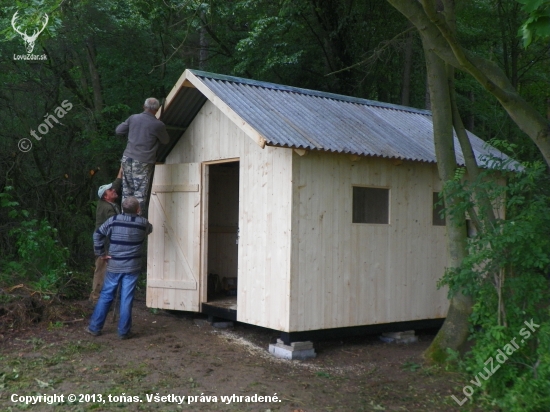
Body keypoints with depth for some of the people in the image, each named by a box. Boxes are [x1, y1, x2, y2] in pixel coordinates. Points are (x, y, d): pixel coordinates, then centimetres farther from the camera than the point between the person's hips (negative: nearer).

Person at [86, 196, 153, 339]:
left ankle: (94, 327, 18)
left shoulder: (114, 220, -5)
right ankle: (123, 331, 8)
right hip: (132, 267, -1)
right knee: (126, 299, 3)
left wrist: (101, 253, 2)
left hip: (114, 266, 1)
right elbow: (149, 229, 20)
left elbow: (97, 235, -6)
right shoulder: (143, 223, -3)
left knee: (106, 296, 11)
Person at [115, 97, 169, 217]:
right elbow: (165, 141, 9)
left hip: (127, 159, 5)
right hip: (143, 162, -5)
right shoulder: (158, 125, -7)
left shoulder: (133, 118, 5)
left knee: (127, 192, 12)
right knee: (140, 194, -3)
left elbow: (118, 130, 17)